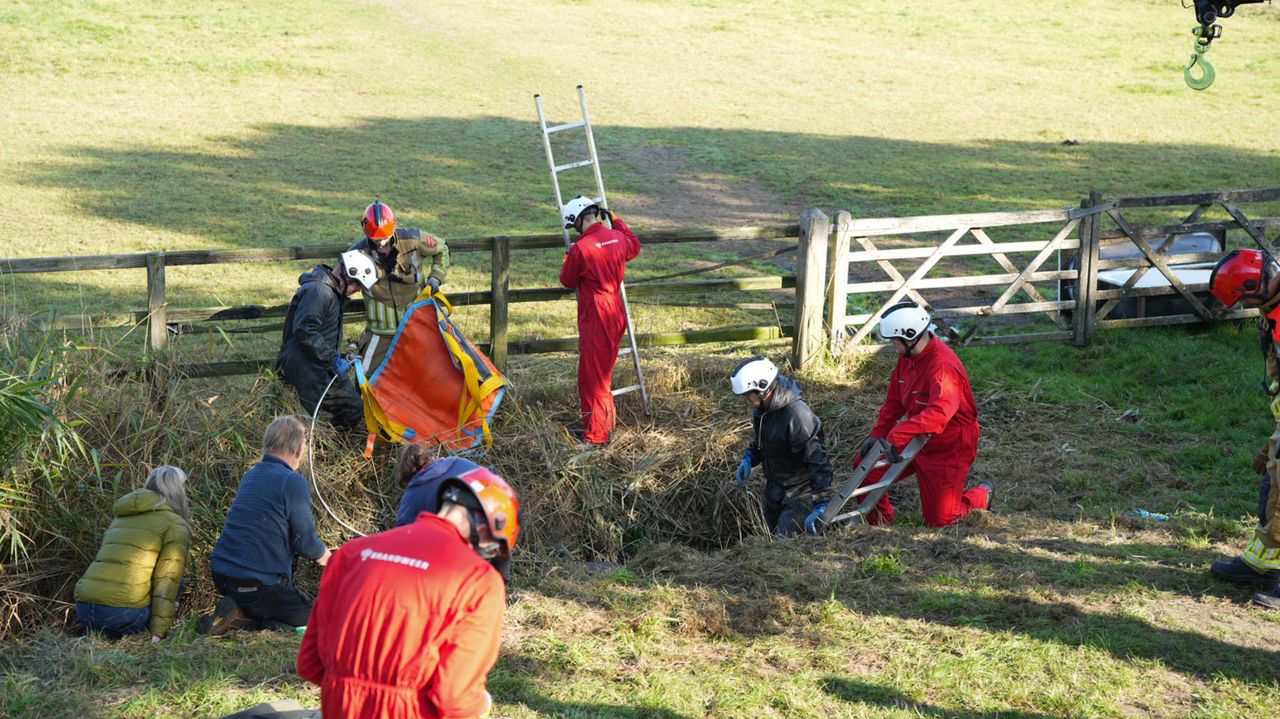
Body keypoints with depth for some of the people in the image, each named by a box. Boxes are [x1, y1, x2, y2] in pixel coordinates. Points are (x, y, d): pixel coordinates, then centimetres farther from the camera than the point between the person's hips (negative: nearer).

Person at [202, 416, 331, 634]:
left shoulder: (251, 475, 13)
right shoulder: (293, 482, -13)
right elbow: (305, 542, -11)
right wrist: (324, 556, 12)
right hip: (260, 582, -8)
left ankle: (237, 610, 2)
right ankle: (241, 618, -12)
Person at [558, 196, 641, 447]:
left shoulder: (581, 249, -19)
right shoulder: (618, 237, 1)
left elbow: (568, 281, -2)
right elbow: (634, 247, 27)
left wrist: (567, 262, 19)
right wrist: (617, 221, 38)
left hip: (595, 318, -8)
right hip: (617, 315, 8)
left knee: (592, 376, 1)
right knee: (604, 372, 20)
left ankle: (596, 435, 5)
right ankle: (607, 422, 30)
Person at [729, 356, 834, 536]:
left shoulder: (798, 416, -28)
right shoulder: (761, 409, -2)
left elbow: (818, 461, -27)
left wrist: (821, 506, -29)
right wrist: (748, 459, 1)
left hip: (799, 495, -9)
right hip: (774, 493, 9)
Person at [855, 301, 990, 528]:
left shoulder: (943, 366, -31)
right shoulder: (907, 356, -2)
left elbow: (940, 412, -47)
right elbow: (894, 401, 9)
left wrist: (897, 435, -53)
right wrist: (877, 435, 2)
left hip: (948, 447, -8)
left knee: (939, 519, 0)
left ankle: (981, 496, 30)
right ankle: (880, 518, 18)